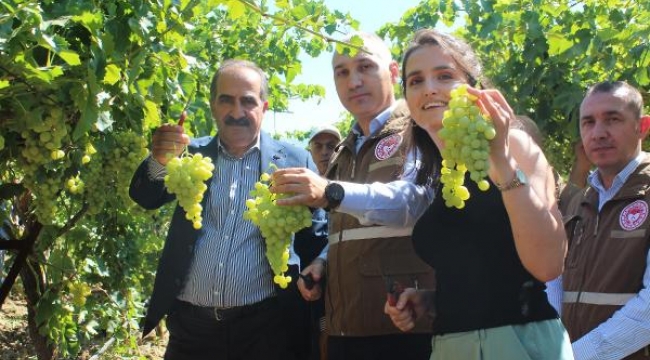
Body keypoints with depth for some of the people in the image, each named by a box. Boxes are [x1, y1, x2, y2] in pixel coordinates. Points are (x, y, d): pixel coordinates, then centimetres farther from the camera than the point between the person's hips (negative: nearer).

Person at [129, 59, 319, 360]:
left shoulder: (294, 161, 2)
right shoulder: (192, 153, 8)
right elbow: (146, 198, -4)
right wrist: (159, 161, -24)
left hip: (262, 327, -2)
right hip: (189, 323, 2)